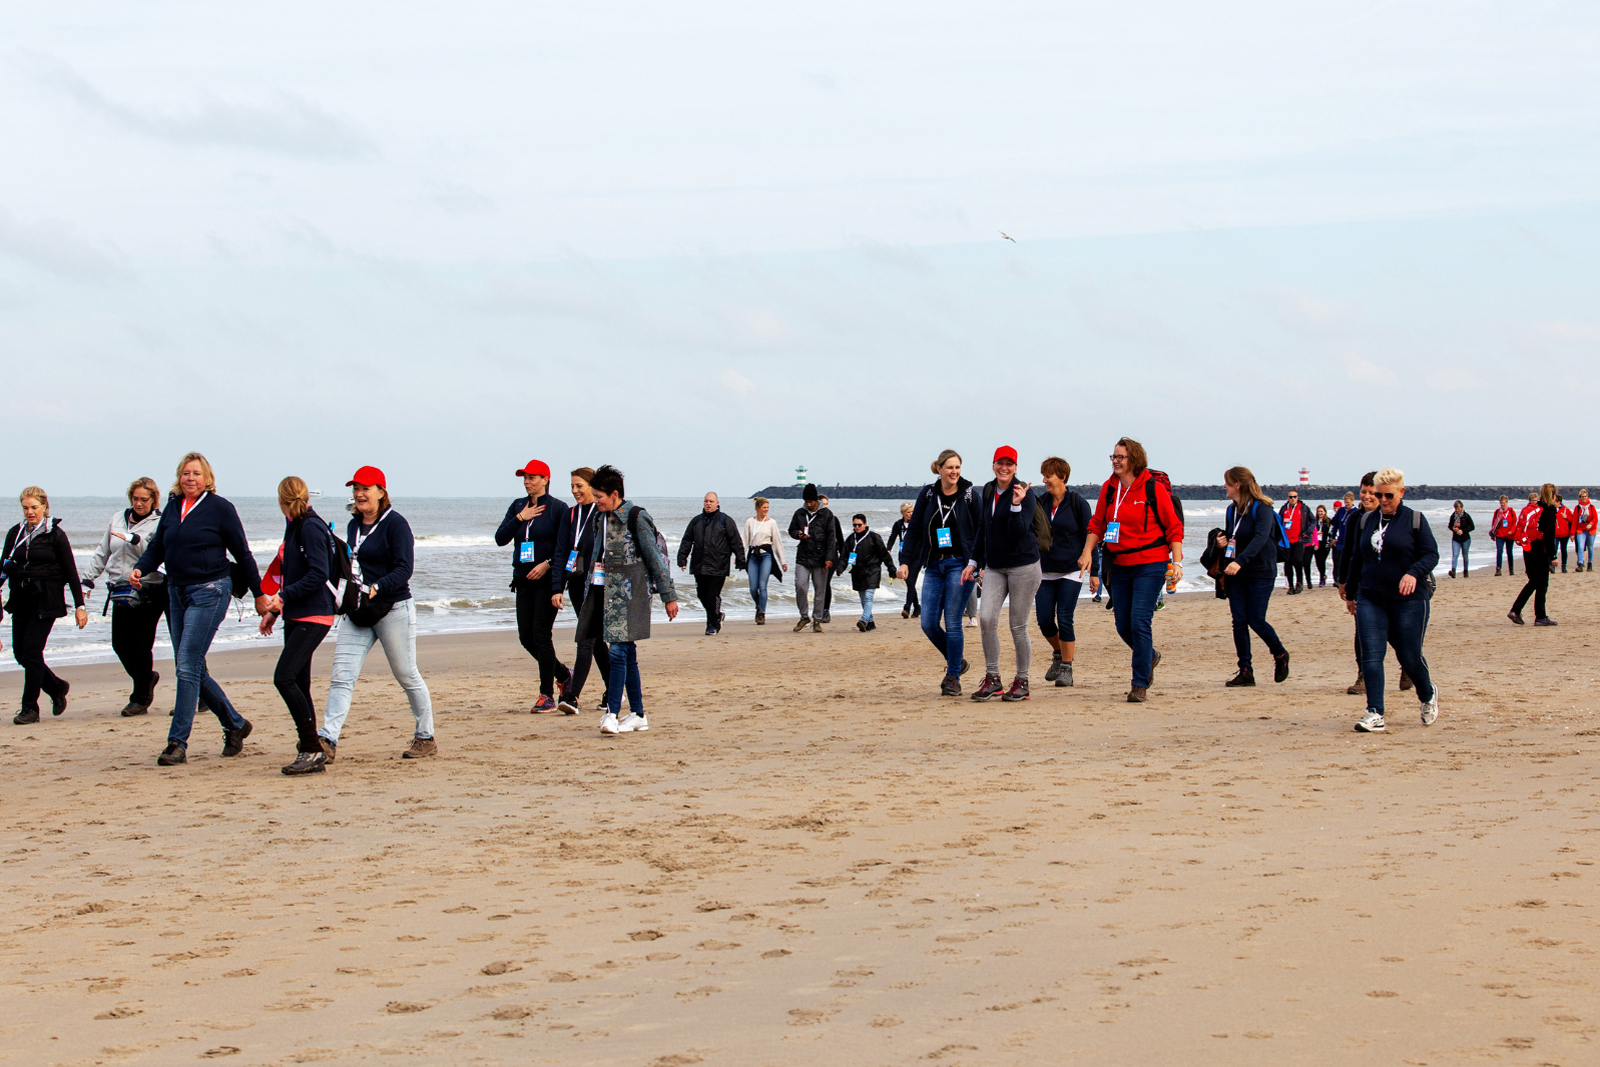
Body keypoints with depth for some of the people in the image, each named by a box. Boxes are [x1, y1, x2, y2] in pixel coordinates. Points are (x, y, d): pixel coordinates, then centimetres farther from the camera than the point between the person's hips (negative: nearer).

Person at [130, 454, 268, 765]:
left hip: (209, 592, -7)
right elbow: (157, 547, 14)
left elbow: (242, 554, -1)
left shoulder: (220, 508, -6)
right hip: (177, 591, 7)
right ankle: (235, 724, 26)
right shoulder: (172, 507, 10)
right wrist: (139, 569, -6)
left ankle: (178, 743, -9)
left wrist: (259, 594, 3)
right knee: (192, 670, 10)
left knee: (187, 666, -12)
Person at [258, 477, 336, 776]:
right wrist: (274, 611, 22)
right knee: (299, 685, 7)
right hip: (296, 617, 10)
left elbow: (318, 574, -20)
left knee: (284, 678, -18)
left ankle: (312, 748, -15)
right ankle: (310, 752, 10)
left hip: (313, 616, -10)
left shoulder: (311, 527, -12)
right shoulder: (295, 527, 16)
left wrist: (283, 598, -20)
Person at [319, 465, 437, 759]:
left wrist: (377, 587, -32)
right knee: (341, 676, -7)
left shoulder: (395, 524, -10)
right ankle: (328, 740, -13)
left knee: (407, 676, 4)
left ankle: (426, 738, 19)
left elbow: (404, 569, -18)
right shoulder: (354, 525, 13)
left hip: (393, 610, -6)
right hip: (356, 612, 7)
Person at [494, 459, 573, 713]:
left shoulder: (558, 508, -4)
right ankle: (563, 675, 24)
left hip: (547, 579, -6)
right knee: (526, 636, 5)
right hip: (523, 579, 6)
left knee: (541, 635, -9)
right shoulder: (517, 506, 12)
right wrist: (520, 518, -6)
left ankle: (547, 695, -2)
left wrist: (547, 564, -18)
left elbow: (565, 546, -7)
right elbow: (500, 538, 3)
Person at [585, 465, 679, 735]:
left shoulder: (636, 517, -10)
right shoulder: (604, 519, 13)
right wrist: (592, 595, 17)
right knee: (627, 654, 9)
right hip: (611, 591, 8)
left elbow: (654, 557, -9)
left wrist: (669, 596, -8)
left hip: (632, 591, -7)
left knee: (619, 650, -14)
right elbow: (597, 557, 19)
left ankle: (612, 713, -16)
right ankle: (638, 715, 13)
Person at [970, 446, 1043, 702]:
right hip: (994, 567, 6)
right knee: (986, 618, -9)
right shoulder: (988, 491, 11)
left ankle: (1022, 682, 11)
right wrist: (976, 560, 23)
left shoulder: (1025, 494, -9)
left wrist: (1016, 504, -31)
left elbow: (1018, 532, -19)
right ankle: (992, 679, 0)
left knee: (1018, 626, -2)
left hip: (1022, 566, -5)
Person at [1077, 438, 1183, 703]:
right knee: (1123, 625, 9)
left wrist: (1176, 562, -11)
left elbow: (1174, 527, -4)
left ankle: (1140, 685, -7)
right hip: (1119, 566, 6)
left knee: (1139, 621, -14)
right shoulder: (1109, 489, 7)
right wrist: (1087, 552, -1)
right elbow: (1097, 524, 14)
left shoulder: (1154, 488, -7)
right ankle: (1150, 656, 39)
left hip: (1150, 564, -6)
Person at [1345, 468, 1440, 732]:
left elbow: (1431, 554, -5)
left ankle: (1428, 694, 34)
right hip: (1370, 599, 3)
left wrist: (1414, 573, -24)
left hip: (1409, 600, -3)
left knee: (1409, 656, 3)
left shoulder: (1415, 520, -1)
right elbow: (1356, 559, 19)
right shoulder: (1366, 521, 11)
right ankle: (1374, 714, -14)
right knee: (1371, 655, -10)